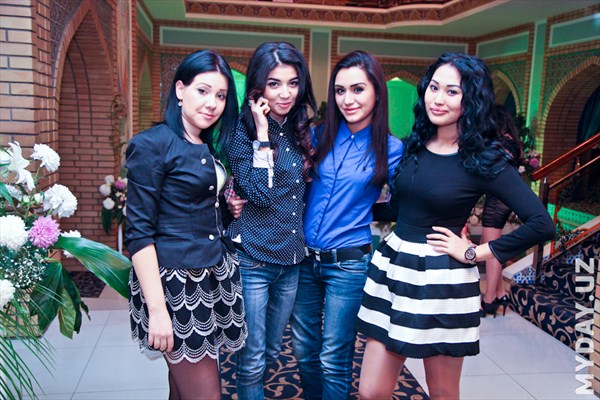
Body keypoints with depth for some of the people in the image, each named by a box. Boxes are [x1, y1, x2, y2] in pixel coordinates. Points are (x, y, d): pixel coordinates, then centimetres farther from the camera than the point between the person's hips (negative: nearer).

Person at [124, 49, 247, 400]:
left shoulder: (210, 147, 12)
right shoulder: (152, 145, -11)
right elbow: (139, 232, -15)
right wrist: (157, 310, -19)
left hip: (214, 277, 7)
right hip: (176, 282, -7)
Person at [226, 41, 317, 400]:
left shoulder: (301, 131, 7)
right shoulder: (243, 131, -9)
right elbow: (260, 193, -20)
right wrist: (262, 134, -19)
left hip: (291, 259, 6)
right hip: (252, 259, -6)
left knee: (272, 351, 20)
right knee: (252, 357, 7)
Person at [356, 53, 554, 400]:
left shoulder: (483, 160, -9)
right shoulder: (414, 144, 6)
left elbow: (541, 224, -15)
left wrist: (474, 253, -11)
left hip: (442, 280, -4)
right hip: (393, 268, 5)